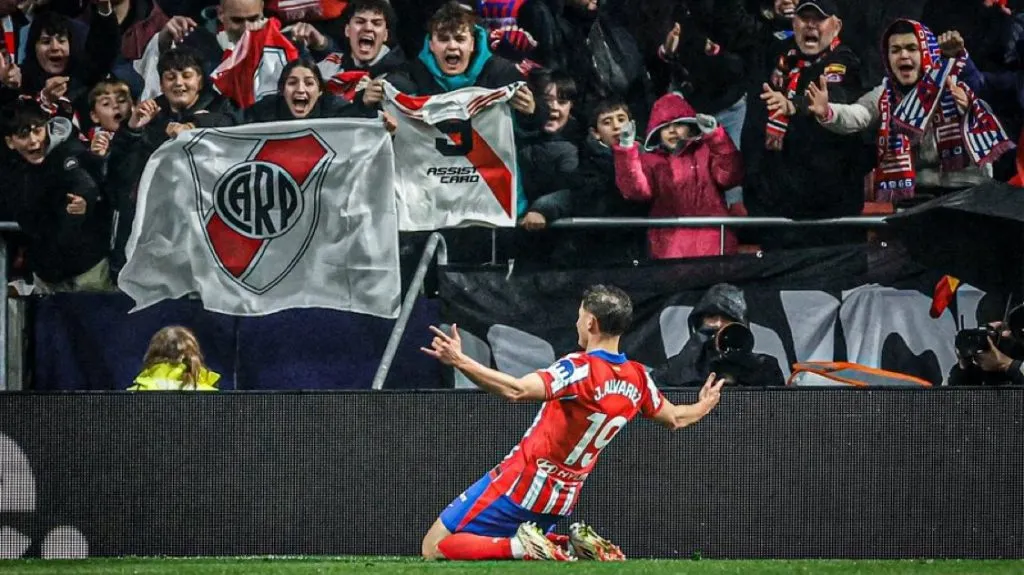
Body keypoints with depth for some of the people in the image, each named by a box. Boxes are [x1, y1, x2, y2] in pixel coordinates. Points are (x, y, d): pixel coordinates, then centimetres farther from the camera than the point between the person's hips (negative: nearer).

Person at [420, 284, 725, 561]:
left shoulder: (580, 369, -20)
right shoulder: (637, 378, 1)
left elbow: (516, 390, -36)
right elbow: (674, 419, 20)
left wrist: (460, 361, -41)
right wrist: (703, 407, 42)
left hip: (523, 484, -7)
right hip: (562, 499, 7)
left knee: (435, 548, -3)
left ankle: (521, 548, -19)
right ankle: (576, 547, 5)